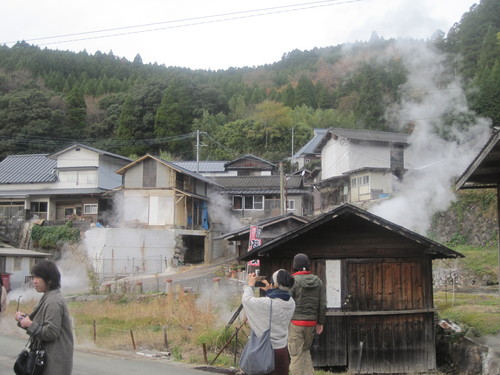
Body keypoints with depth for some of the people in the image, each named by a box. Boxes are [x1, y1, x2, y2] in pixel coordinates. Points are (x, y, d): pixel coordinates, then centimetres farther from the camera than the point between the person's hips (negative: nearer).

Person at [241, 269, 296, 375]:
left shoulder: (267, 303, -25)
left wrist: (251, 284, 5)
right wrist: (269, 291, 18)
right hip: (283, 349, 6)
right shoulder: (291, 303, -6)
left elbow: (246, 300, -10)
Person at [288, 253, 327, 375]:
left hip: (295, 323, -5)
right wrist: (320, 322, 14)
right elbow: (323, 304, 6)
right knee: (305, 350, 22)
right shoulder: (317, 281, 6)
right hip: (311, 322, 5)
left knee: (296, 355, 1)